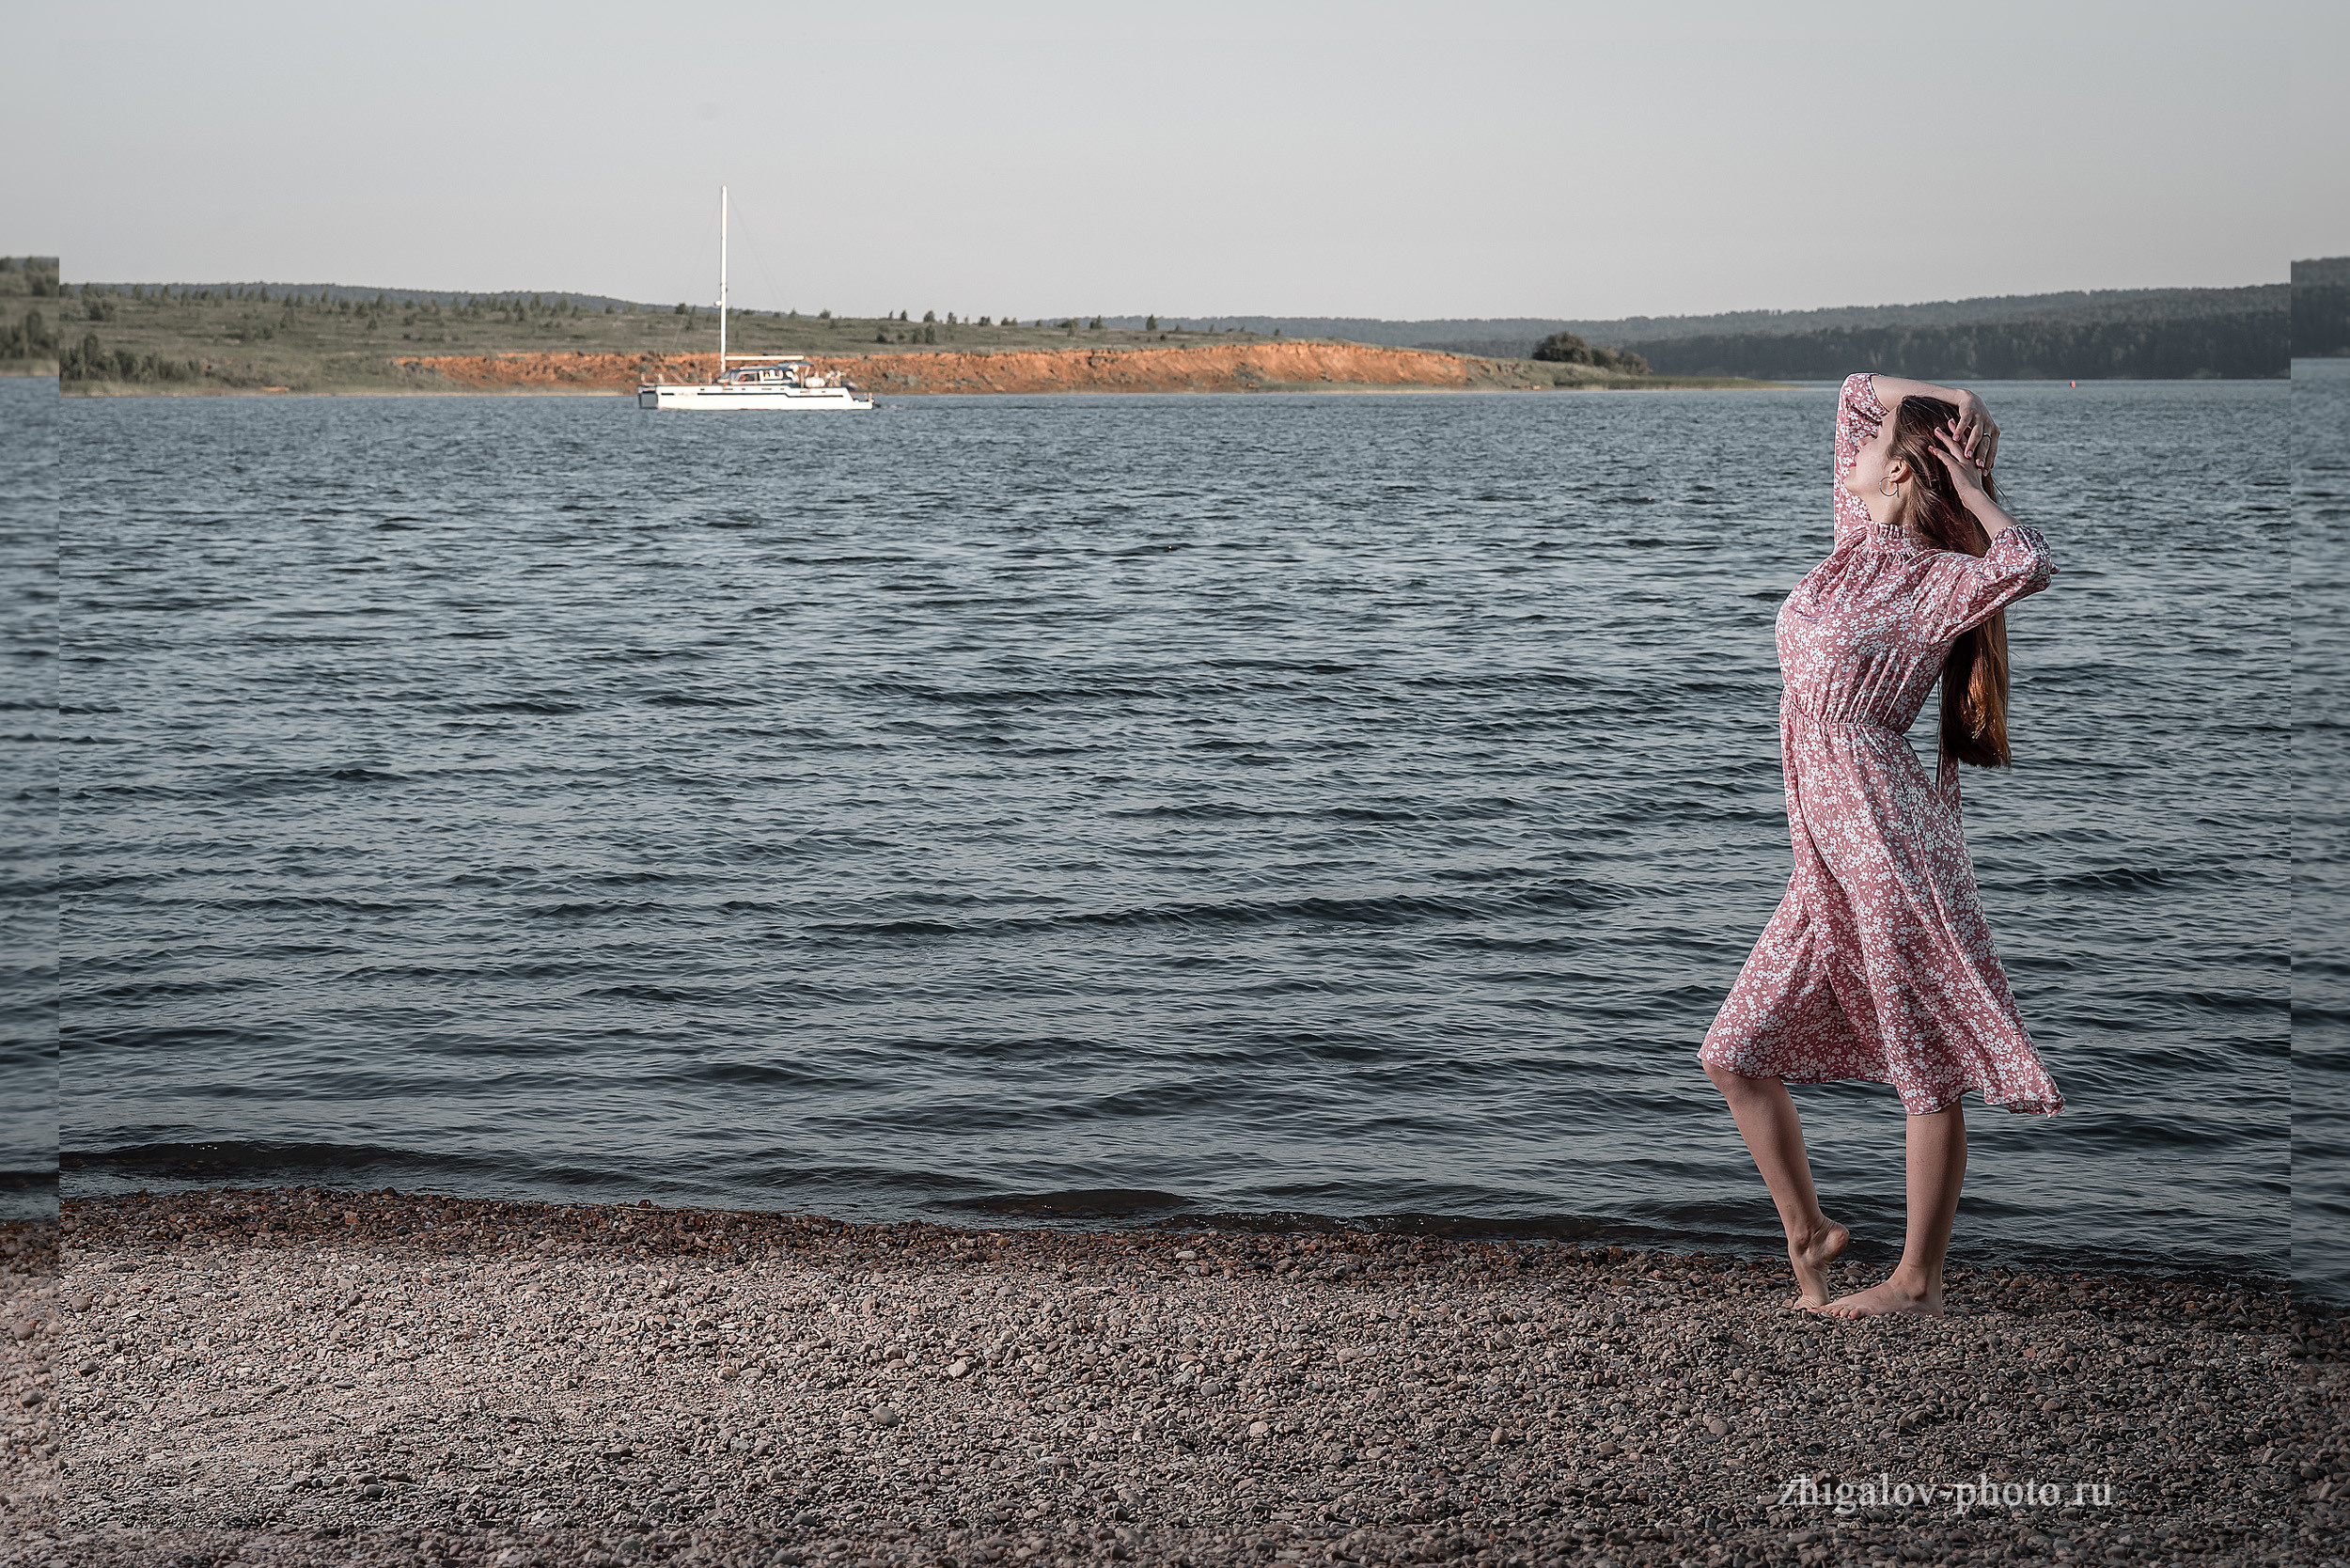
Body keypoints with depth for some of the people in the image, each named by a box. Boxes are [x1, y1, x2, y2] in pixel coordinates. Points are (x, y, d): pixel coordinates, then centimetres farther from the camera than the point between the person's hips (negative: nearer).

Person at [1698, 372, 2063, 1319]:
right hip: (1826, 857, 8)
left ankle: (1918, 1282, 10)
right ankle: (1806, 1232, 24)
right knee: (1734, 1054, 10)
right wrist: (1944, 397, 8)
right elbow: (1855, 394, 22)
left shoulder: (1941, 578, -8)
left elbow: (2030, 566, -30)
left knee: (1928, 1073, 3)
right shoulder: (1860, 538, 12)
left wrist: (1969, 482, -16)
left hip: (1887, 841, -8)